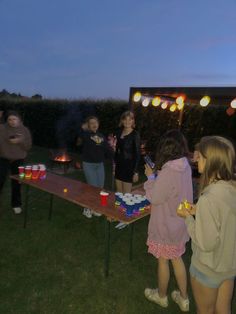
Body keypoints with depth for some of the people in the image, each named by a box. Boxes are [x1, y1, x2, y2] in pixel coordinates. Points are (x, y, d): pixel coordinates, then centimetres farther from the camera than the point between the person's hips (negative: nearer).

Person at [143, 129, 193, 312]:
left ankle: (161, 296, 39)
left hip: (166, 225, -7)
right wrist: (158, 174, 1)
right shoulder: (185, 167, -5)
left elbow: (154, 198, -20)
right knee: (177, 258, 23)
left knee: (163, 260, 15)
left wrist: (150, 176, -9)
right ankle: (183, 298, 39)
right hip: (179, 223, 8)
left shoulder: (168, 172, -30)